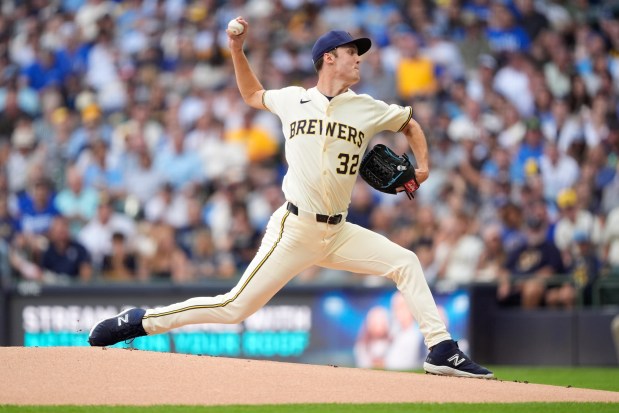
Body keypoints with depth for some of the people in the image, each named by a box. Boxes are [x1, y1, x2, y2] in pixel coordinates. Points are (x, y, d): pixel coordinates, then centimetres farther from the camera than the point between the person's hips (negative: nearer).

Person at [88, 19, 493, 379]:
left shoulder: (369, 109, 7)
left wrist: (422, 167, 10)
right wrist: (237, 50, 14)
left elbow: (410, 124, 24)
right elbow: (253, 95, 25)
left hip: (337, 232, 4)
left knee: (405, 262, -9)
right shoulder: (293, 100, 4)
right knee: (235, 307, -9)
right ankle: (138, 321, 1)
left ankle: (442, 350, -6)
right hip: (294, 229, -4)